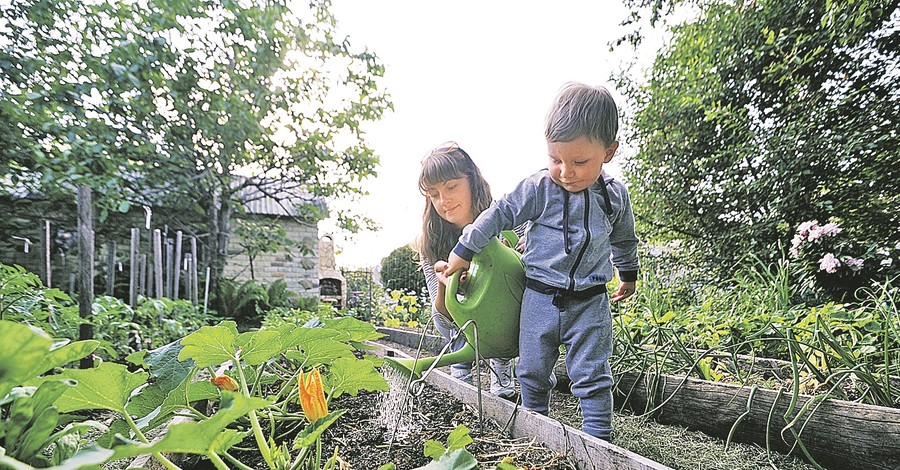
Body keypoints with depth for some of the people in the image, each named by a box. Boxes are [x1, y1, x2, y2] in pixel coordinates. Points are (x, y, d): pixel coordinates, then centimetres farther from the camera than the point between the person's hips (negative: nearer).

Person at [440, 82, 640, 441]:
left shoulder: (615, 196, -2)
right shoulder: (538, 188, -12)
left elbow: (624, 238, 16)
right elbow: (500, 214, -5)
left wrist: (628, 274, 30)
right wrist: (464, 252, -2)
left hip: (590, 302, 1)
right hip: (540, 298, 0)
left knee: (592, 376, 5)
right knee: (532, 371, 12)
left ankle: (599, 442, 22)